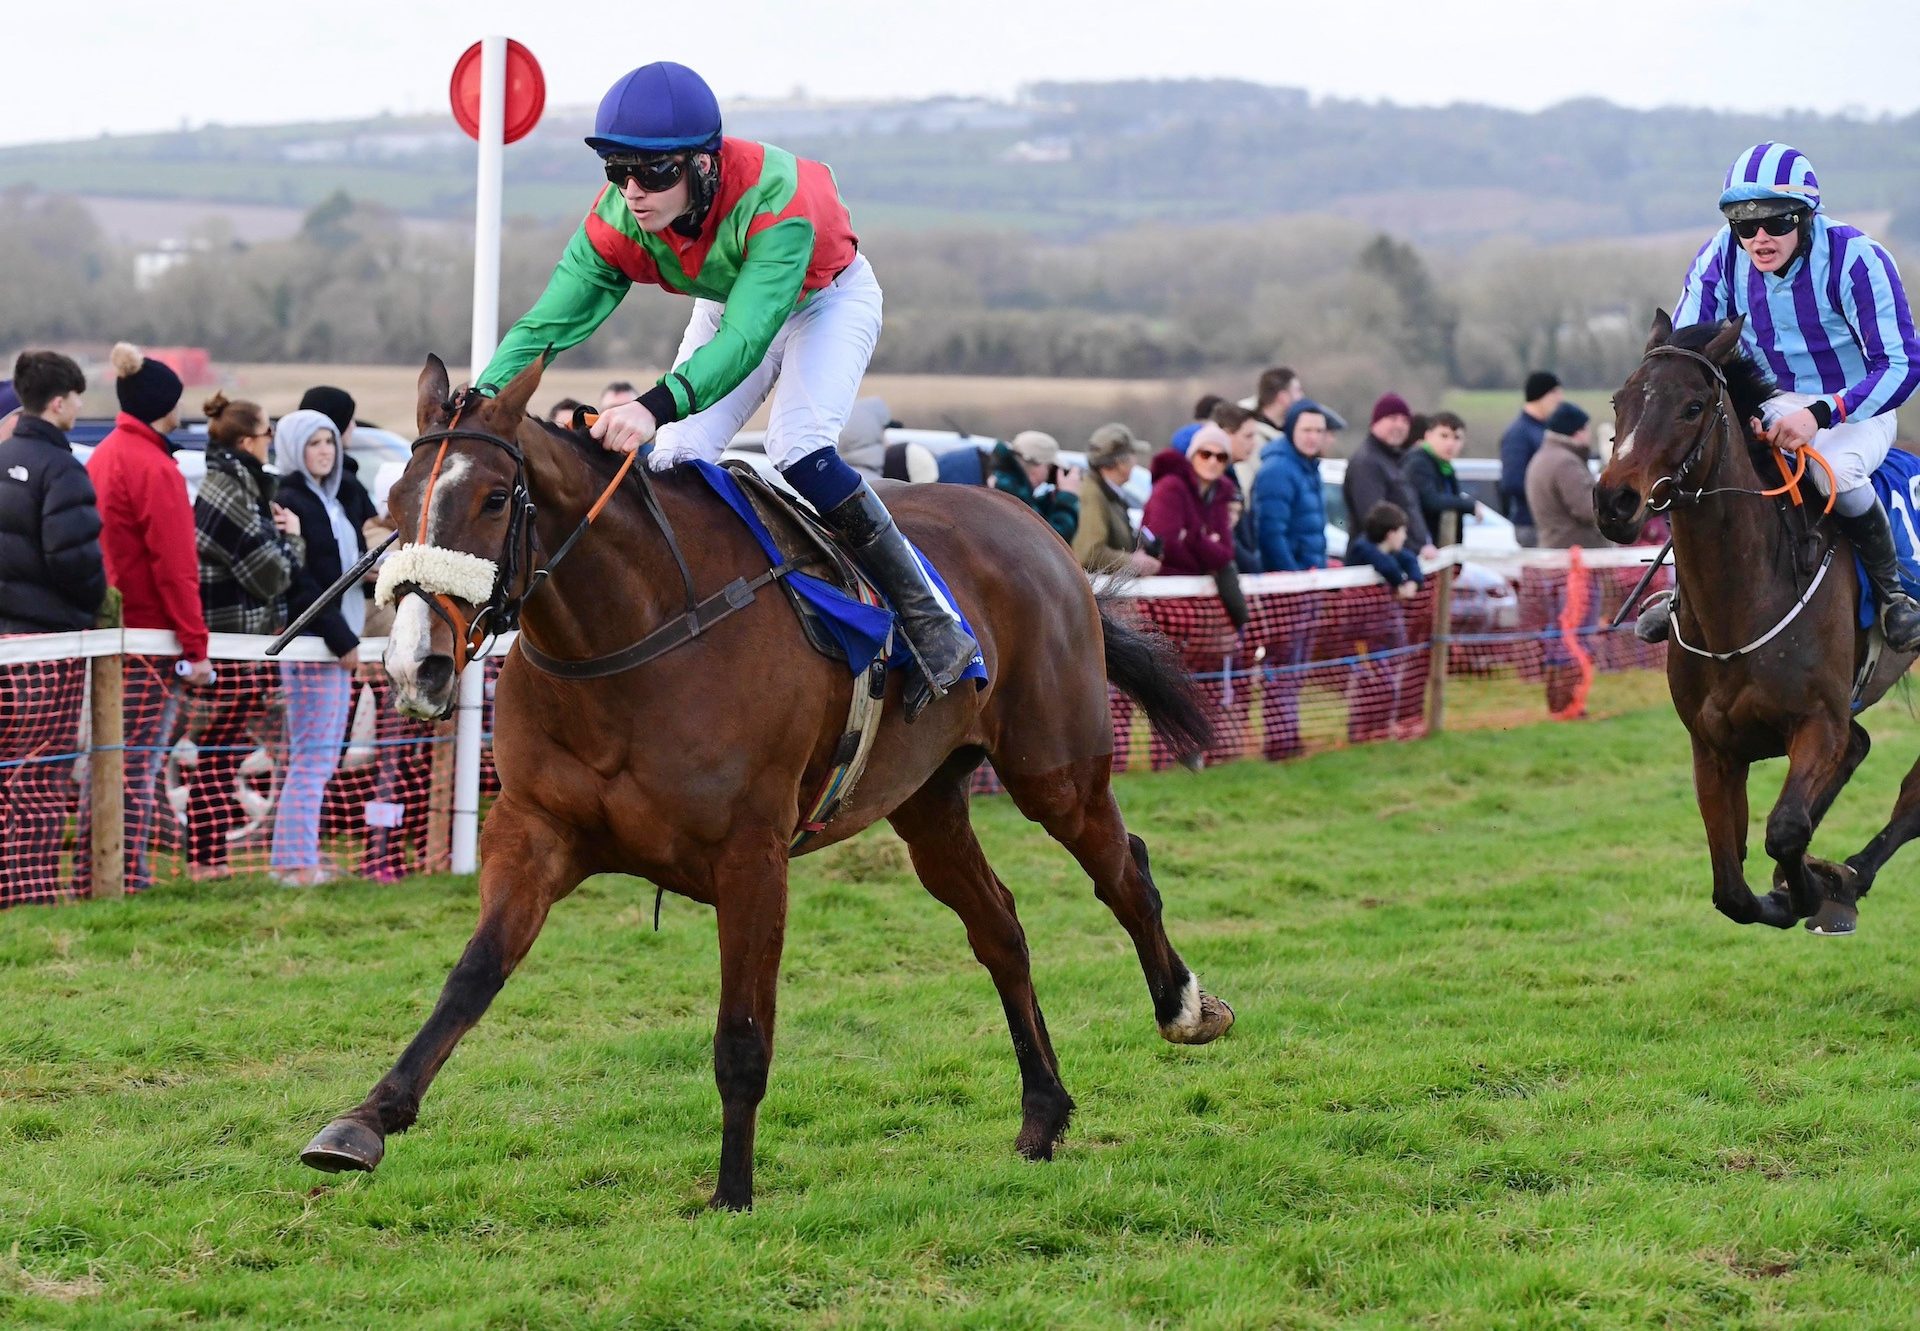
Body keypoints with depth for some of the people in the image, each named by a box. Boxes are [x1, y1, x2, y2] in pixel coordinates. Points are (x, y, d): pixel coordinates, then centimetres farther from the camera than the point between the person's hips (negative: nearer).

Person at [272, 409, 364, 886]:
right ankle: (297, 861, -10)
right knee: (313, 753, -10)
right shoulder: (288, 501, -11)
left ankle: (300, 858, 14)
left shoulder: (327, 500, 19)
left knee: (321, 756, 10)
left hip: (336, 640, 10)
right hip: (310, 641, -10)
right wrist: (340, 639, -18)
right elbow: (299, 582, -18)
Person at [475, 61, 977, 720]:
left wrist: (658, 405, -68)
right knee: (675, 459, -9)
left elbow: (746, 338, -52)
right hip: (728, 302, 6)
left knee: (798, 450, -25)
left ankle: (932, 623, -18)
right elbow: (547, 322, -30)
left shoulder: (772, 197, -43)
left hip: (827, 298, -5)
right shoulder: (616, 221, -27)